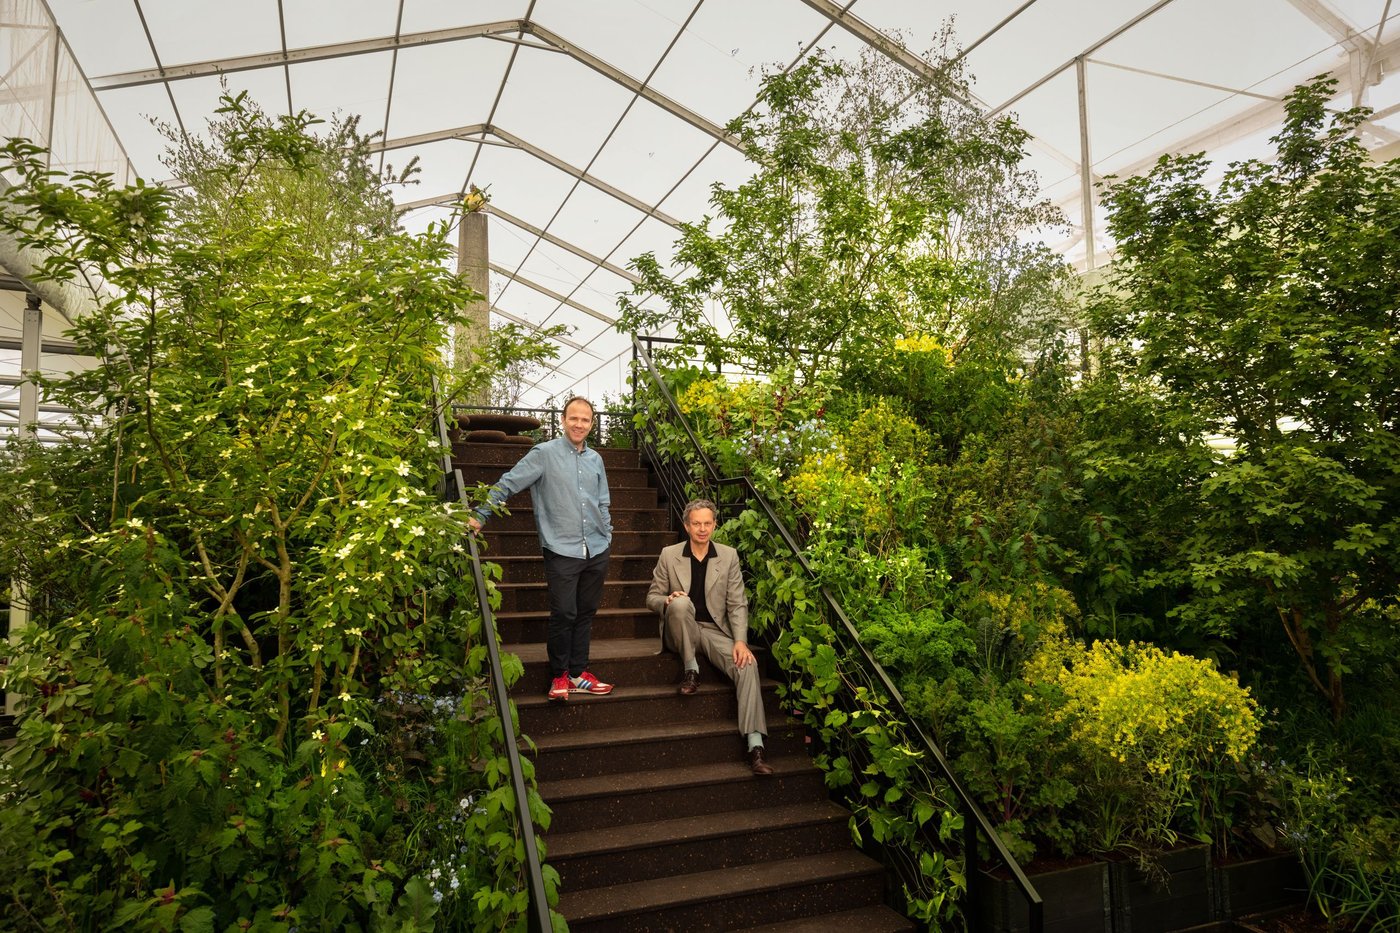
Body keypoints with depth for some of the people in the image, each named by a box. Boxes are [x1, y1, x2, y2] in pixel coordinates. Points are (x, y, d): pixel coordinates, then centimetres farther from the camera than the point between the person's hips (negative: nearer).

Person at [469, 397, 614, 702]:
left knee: (586, 614, 11)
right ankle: (559, 676, 14)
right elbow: (507, 484, -6)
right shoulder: (544, 453, -5)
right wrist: (479, 516, -11)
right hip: (562, 551, -5)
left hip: (596, 551, 5)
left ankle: (578, 673, 22)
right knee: (563, 615, -3)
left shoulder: (595, 459, 12)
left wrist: (607, 537, 15)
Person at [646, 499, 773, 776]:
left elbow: (737, 604, -1)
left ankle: (755, 745, -30)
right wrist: (667, 601, -20)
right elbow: (652, 597, 6)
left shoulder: (729, 556, 2)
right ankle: (690, 669, -15)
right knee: (681, 602, -35)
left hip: (715, 630, 1)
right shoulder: (669, 555, 1)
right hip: (681, 633, -1)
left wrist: (740, 641, -17)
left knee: (747, 663, -28)